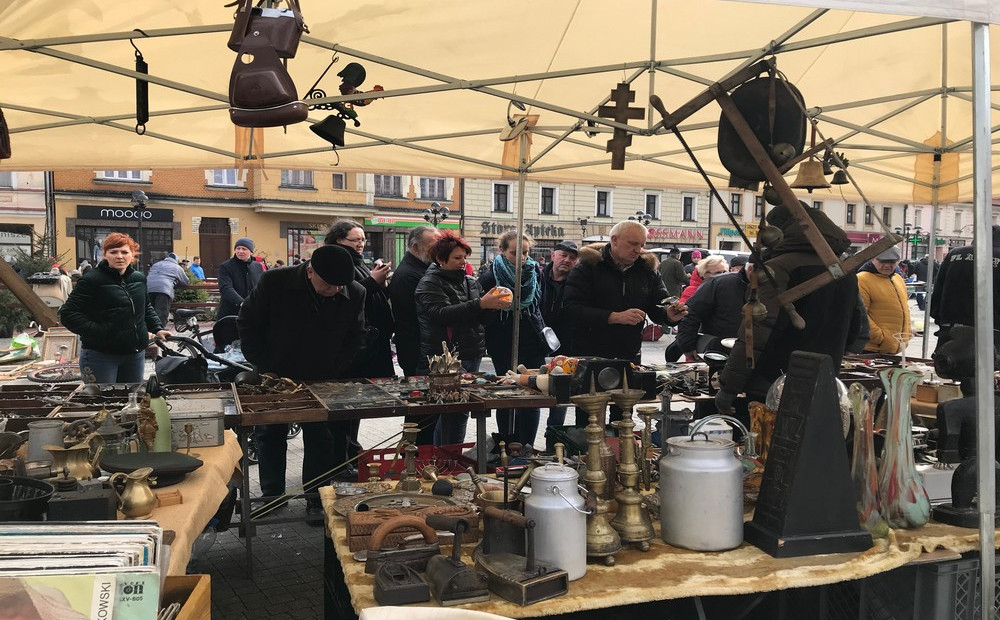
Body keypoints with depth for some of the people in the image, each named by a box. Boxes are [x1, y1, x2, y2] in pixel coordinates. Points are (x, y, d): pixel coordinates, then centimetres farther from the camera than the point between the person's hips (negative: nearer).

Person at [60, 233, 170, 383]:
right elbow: (68, 314, -13)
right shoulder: (92, 280, -11)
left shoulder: (139, 279, 9)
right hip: (100, 355, -6)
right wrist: (97, 332, -22)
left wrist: (157, 328, 11)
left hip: (135, 353, 6)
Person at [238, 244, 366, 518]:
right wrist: (264, 365, -11)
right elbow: (247, 322, -6)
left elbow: (355, 337, 4)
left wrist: (334, 370, -6)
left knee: (321, 440, 4)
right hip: (275, 377, 0)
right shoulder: (275, 282, -20)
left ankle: (316, 500, 20)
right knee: (270, 436, 11)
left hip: (321, 381, 1)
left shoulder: (354, 294, -14)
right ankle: (272, 496, 28)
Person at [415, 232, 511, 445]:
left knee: (456, 411, 11)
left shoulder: (470, 281, 15)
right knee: (455, 413, -7)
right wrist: (480, 304, -28)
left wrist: (495, 302, -7)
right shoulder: (430, 283, -5)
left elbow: (481, 314, 17)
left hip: (471, 355, 7)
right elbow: (442, 313, -21)